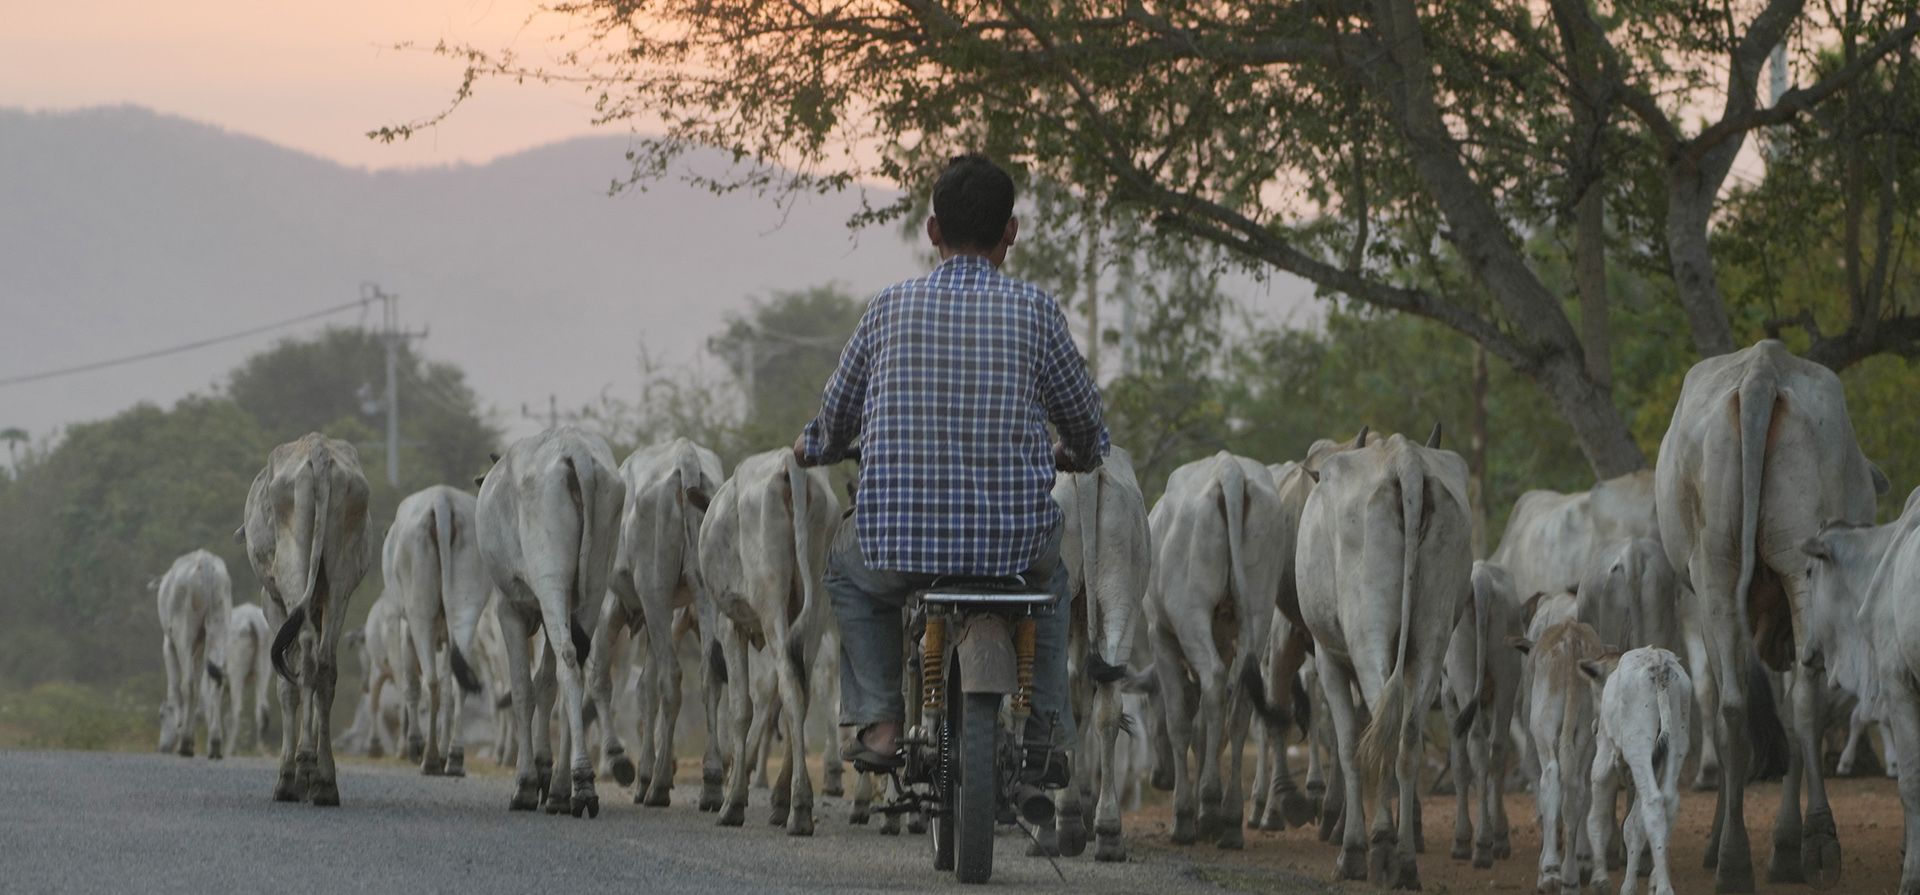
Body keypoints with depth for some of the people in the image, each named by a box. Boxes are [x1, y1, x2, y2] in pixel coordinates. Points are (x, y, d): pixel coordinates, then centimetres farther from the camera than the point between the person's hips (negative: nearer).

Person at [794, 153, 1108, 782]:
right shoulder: (1034, 311, -1)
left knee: (848, 568, 35)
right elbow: (1084, 419, 11)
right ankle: (1046, 739, 25)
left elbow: (835, 420, 13)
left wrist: (812, 449, 37)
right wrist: (1076, 455, 36)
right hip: (1012, 539, 0)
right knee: (1049, 576, 36)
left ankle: (877, 719, 19)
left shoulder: (889, 308, 2)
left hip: (899, 538, 0)